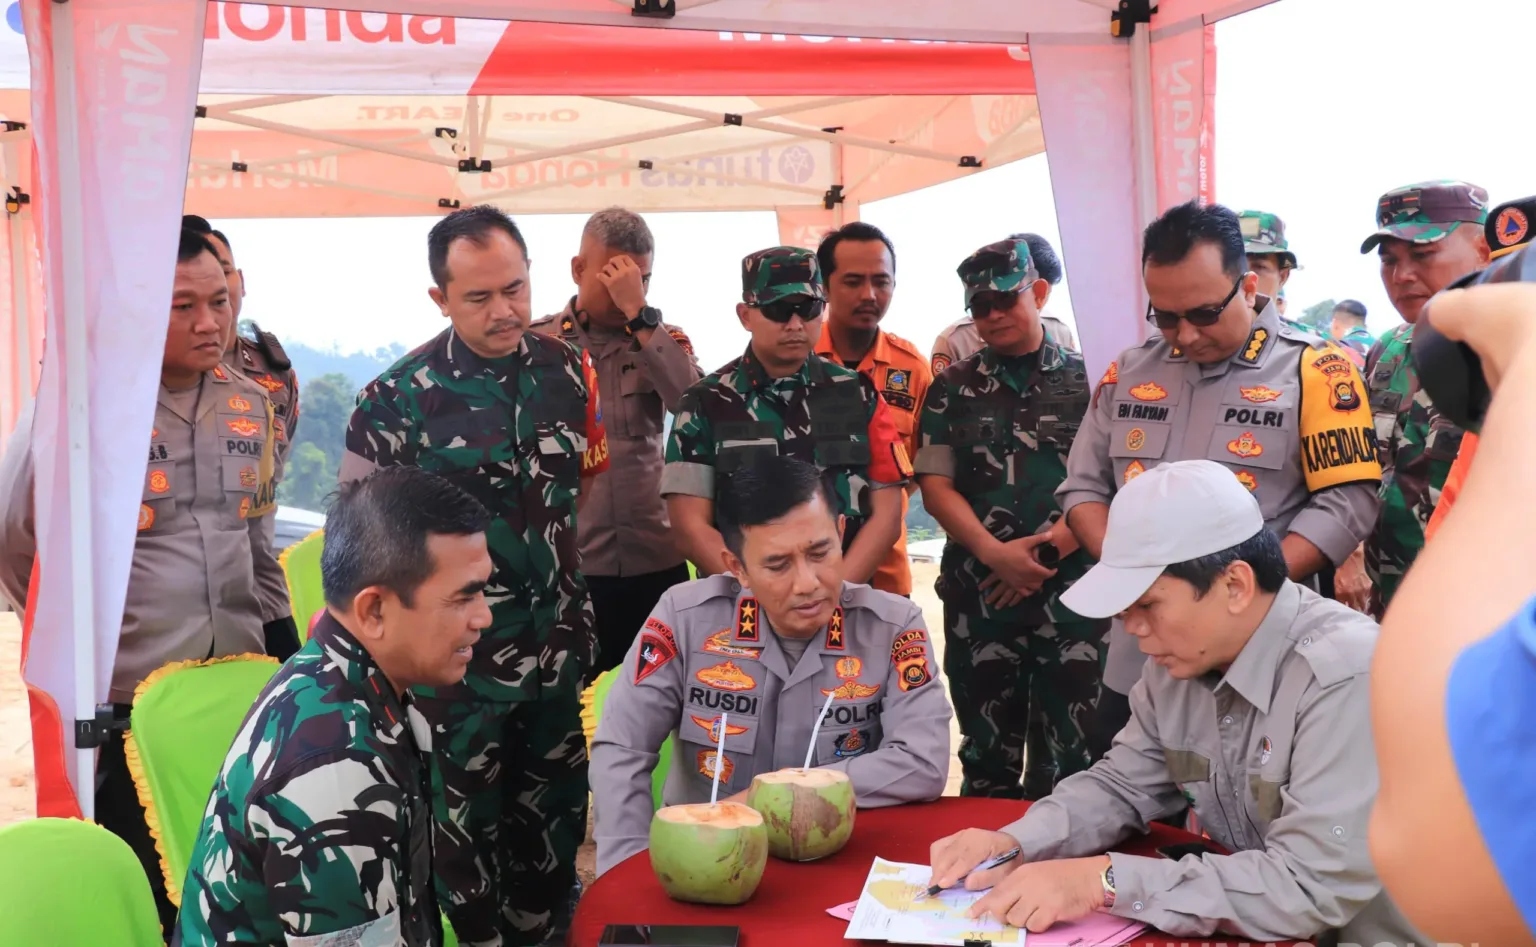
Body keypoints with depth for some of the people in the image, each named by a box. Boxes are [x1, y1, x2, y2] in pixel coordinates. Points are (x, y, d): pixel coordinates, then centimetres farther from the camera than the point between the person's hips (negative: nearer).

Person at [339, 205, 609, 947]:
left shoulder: (568, 370, -2)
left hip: (556, 648, 4)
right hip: (458, 661, -4)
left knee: (555, 820, 18)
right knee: (468, 828, 12)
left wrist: (573, 594, 7)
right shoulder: (398, 399, -15)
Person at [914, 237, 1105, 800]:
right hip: (979, 596, 2)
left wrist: (1048, 549, -12)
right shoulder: (953, 389, 11)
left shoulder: (1087, 381, 6)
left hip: (1073, 591, -2)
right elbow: (936, 486, 3)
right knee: (987, 756, 10)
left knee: (1080, 754, -2)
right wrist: (995, 553, -11)